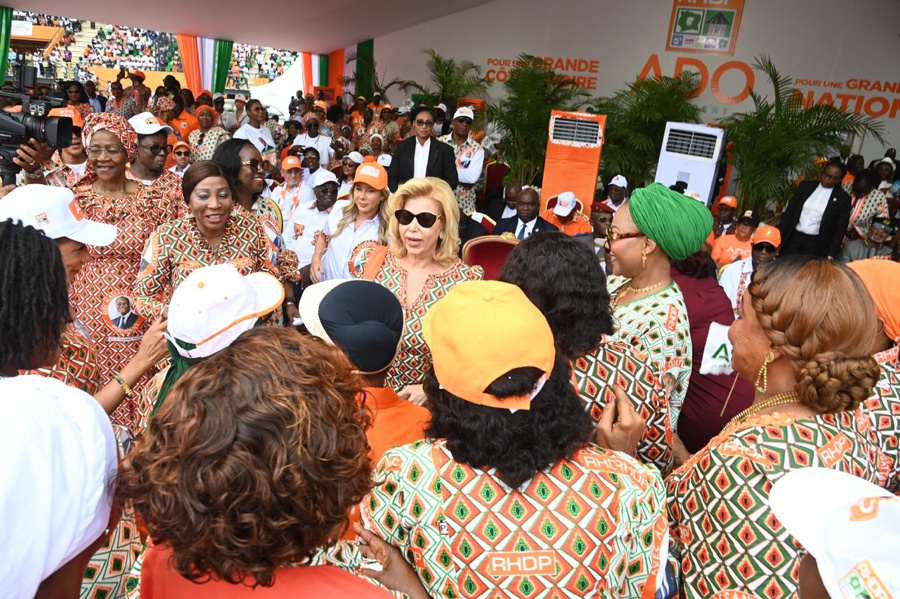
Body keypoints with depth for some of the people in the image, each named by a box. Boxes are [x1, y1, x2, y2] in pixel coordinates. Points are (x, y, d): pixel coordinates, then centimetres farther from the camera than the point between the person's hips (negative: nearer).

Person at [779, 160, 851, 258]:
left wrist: (831, 255, -6)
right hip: (793, 237, 2)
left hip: (816, 243, -2)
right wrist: (779, 236, 0)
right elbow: (789, 212, 8)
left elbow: (840, 229, 0)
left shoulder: (843, 198, 0)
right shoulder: (805, 186, 7)